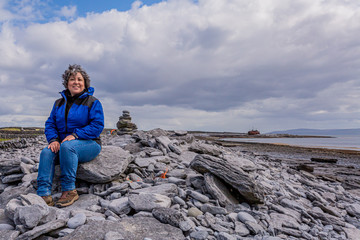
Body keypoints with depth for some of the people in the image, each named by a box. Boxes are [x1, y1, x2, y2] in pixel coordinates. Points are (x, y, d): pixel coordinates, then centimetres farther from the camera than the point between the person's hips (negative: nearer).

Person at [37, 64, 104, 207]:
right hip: (63, 143, 5)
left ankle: (69, 190, -27)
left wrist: (75, 134, -23)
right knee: (46, 152, -24)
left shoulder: (92, 102, -2)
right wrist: (53, 139, -11)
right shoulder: (59, 103, 15)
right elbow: (50, 124, 11)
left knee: (67, 146, -35)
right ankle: (44, 194, -27)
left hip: (89, 144, -5)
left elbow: (97, 125, -12)